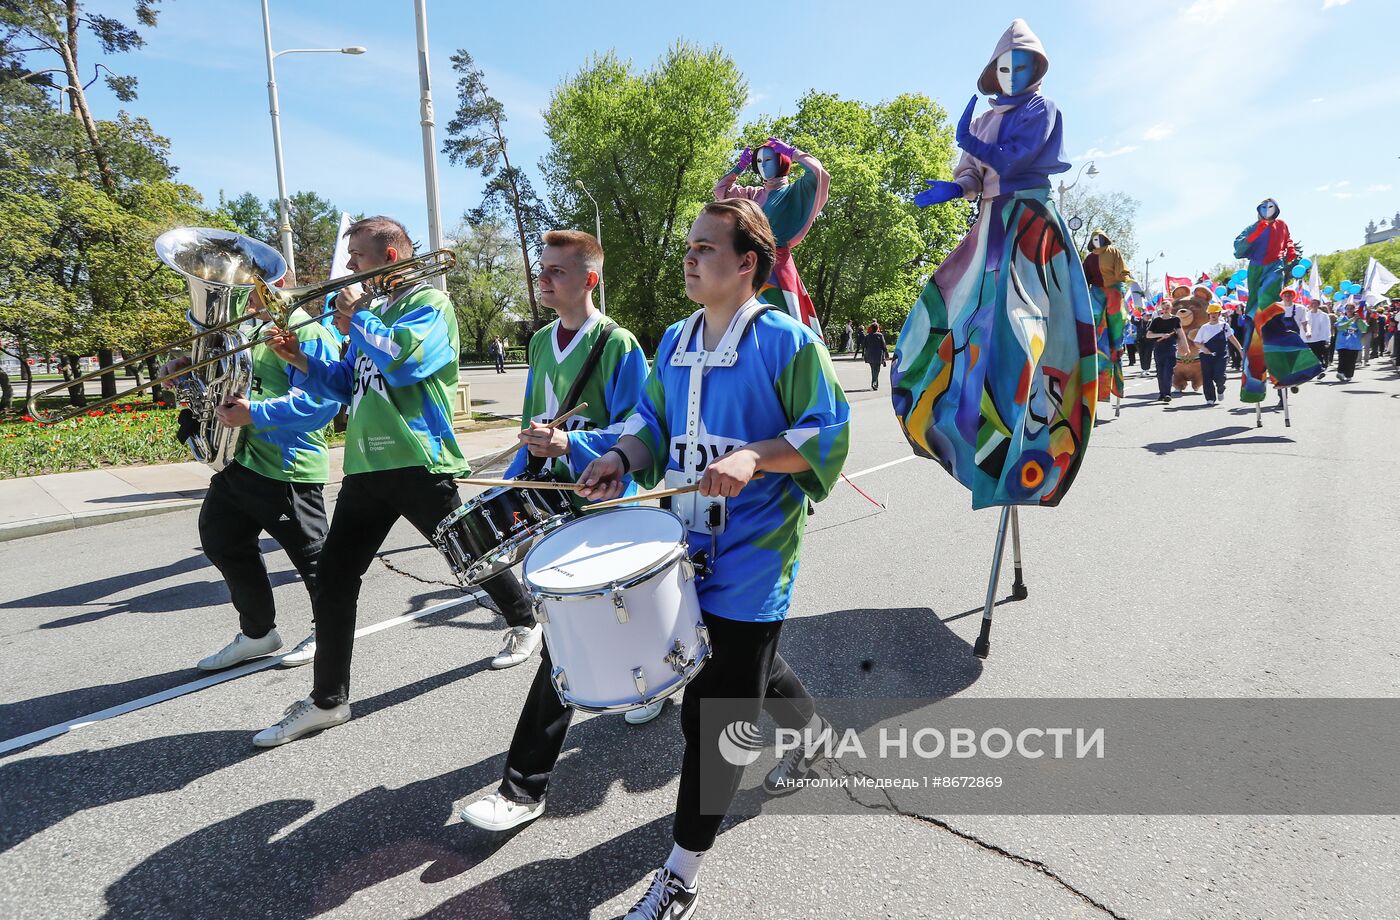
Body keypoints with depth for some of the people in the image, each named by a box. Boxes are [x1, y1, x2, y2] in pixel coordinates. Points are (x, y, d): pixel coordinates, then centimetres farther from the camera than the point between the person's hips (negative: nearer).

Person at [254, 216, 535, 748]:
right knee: (333, 578, 4)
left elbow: (403, 360, -24)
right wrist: (300, 363, 7)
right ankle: (328, 699, 14)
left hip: (417, 461, -8)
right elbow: (344, 386, 23)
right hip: (365, 464, 8)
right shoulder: (372, 310, 20)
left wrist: (357, 318, -9)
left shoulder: (428, 302, -5)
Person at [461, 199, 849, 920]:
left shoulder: (787, 340, -11)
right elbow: (653, 420, 17)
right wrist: (622, 458, -2)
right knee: (743, 670, 25)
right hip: (686, 548, 7)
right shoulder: (675, 342, 9)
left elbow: (827, 433, -13)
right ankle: (811, 732, 58)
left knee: (716, 708, 0)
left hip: (750, 561, -7)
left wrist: (754, 456, -26)